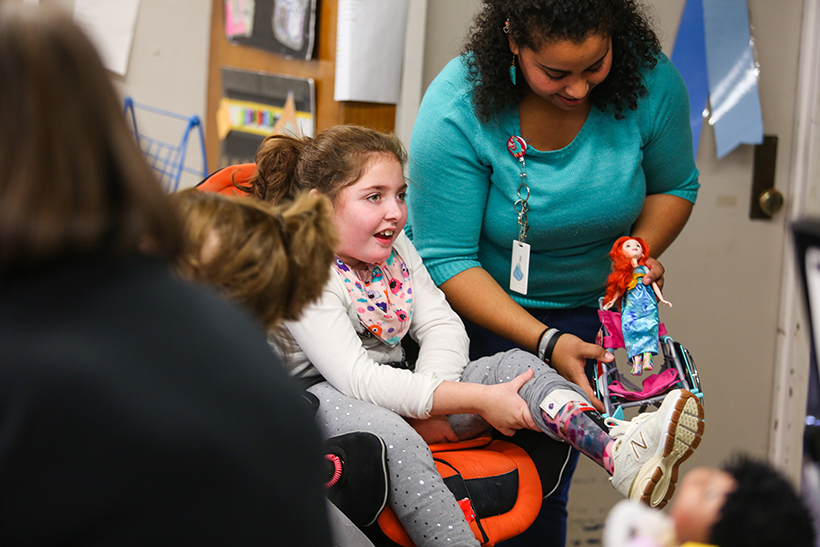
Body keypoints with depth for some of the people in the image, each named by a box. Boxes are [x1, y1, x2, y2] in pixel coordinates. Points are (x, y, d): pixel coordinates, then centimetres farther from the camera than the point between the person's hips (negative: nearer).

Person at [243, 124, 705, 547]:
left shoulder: (395, 249, 9)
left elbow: (443, 326, 4)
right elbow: (357, 379, -26)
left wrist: (429, 394, -19)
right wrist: (475, 400, -28)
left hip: (395, 391, 7)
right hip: (320, 394, -7)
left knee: (514, 365, -13)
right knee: (394, 439, -41)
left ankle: (619, 453, -37)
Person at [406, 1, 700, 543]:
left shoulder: (648, 78, -16)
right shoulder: (456, 109, -25)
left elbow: (674, 187, 3)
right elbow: (446, 260, -22)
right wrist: (545, 342, -30)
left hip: (584, 307, 2)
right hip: (477, 301, -2)